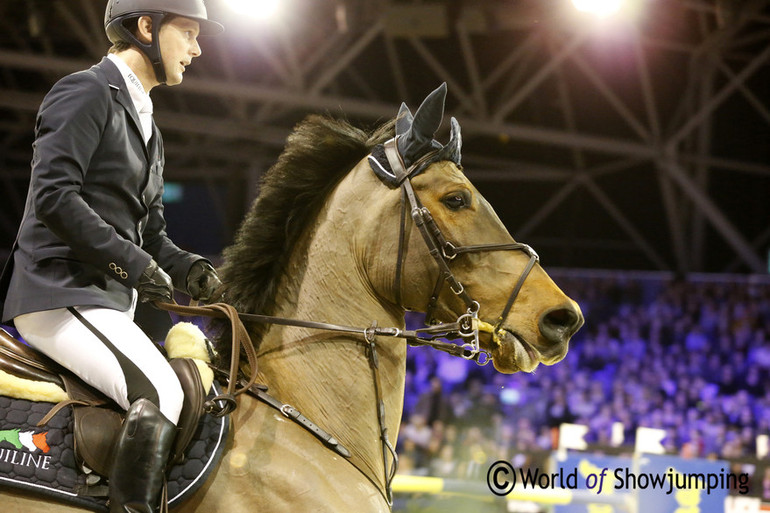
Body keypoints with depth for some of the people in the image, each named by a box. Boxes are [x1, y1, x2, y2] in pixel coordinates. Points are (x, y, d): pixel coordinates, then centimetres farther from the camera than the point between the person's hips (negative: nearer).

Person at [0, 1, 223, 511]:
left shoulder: (148, 127, 23)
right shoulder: (86, 93, -5)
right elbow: (53, 195, -18)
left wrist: (189, 268, 4)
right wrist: (133, 262, -18)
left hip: (111, 300, 10)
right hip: (60, 291, -10)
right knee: (161, 393, -28)